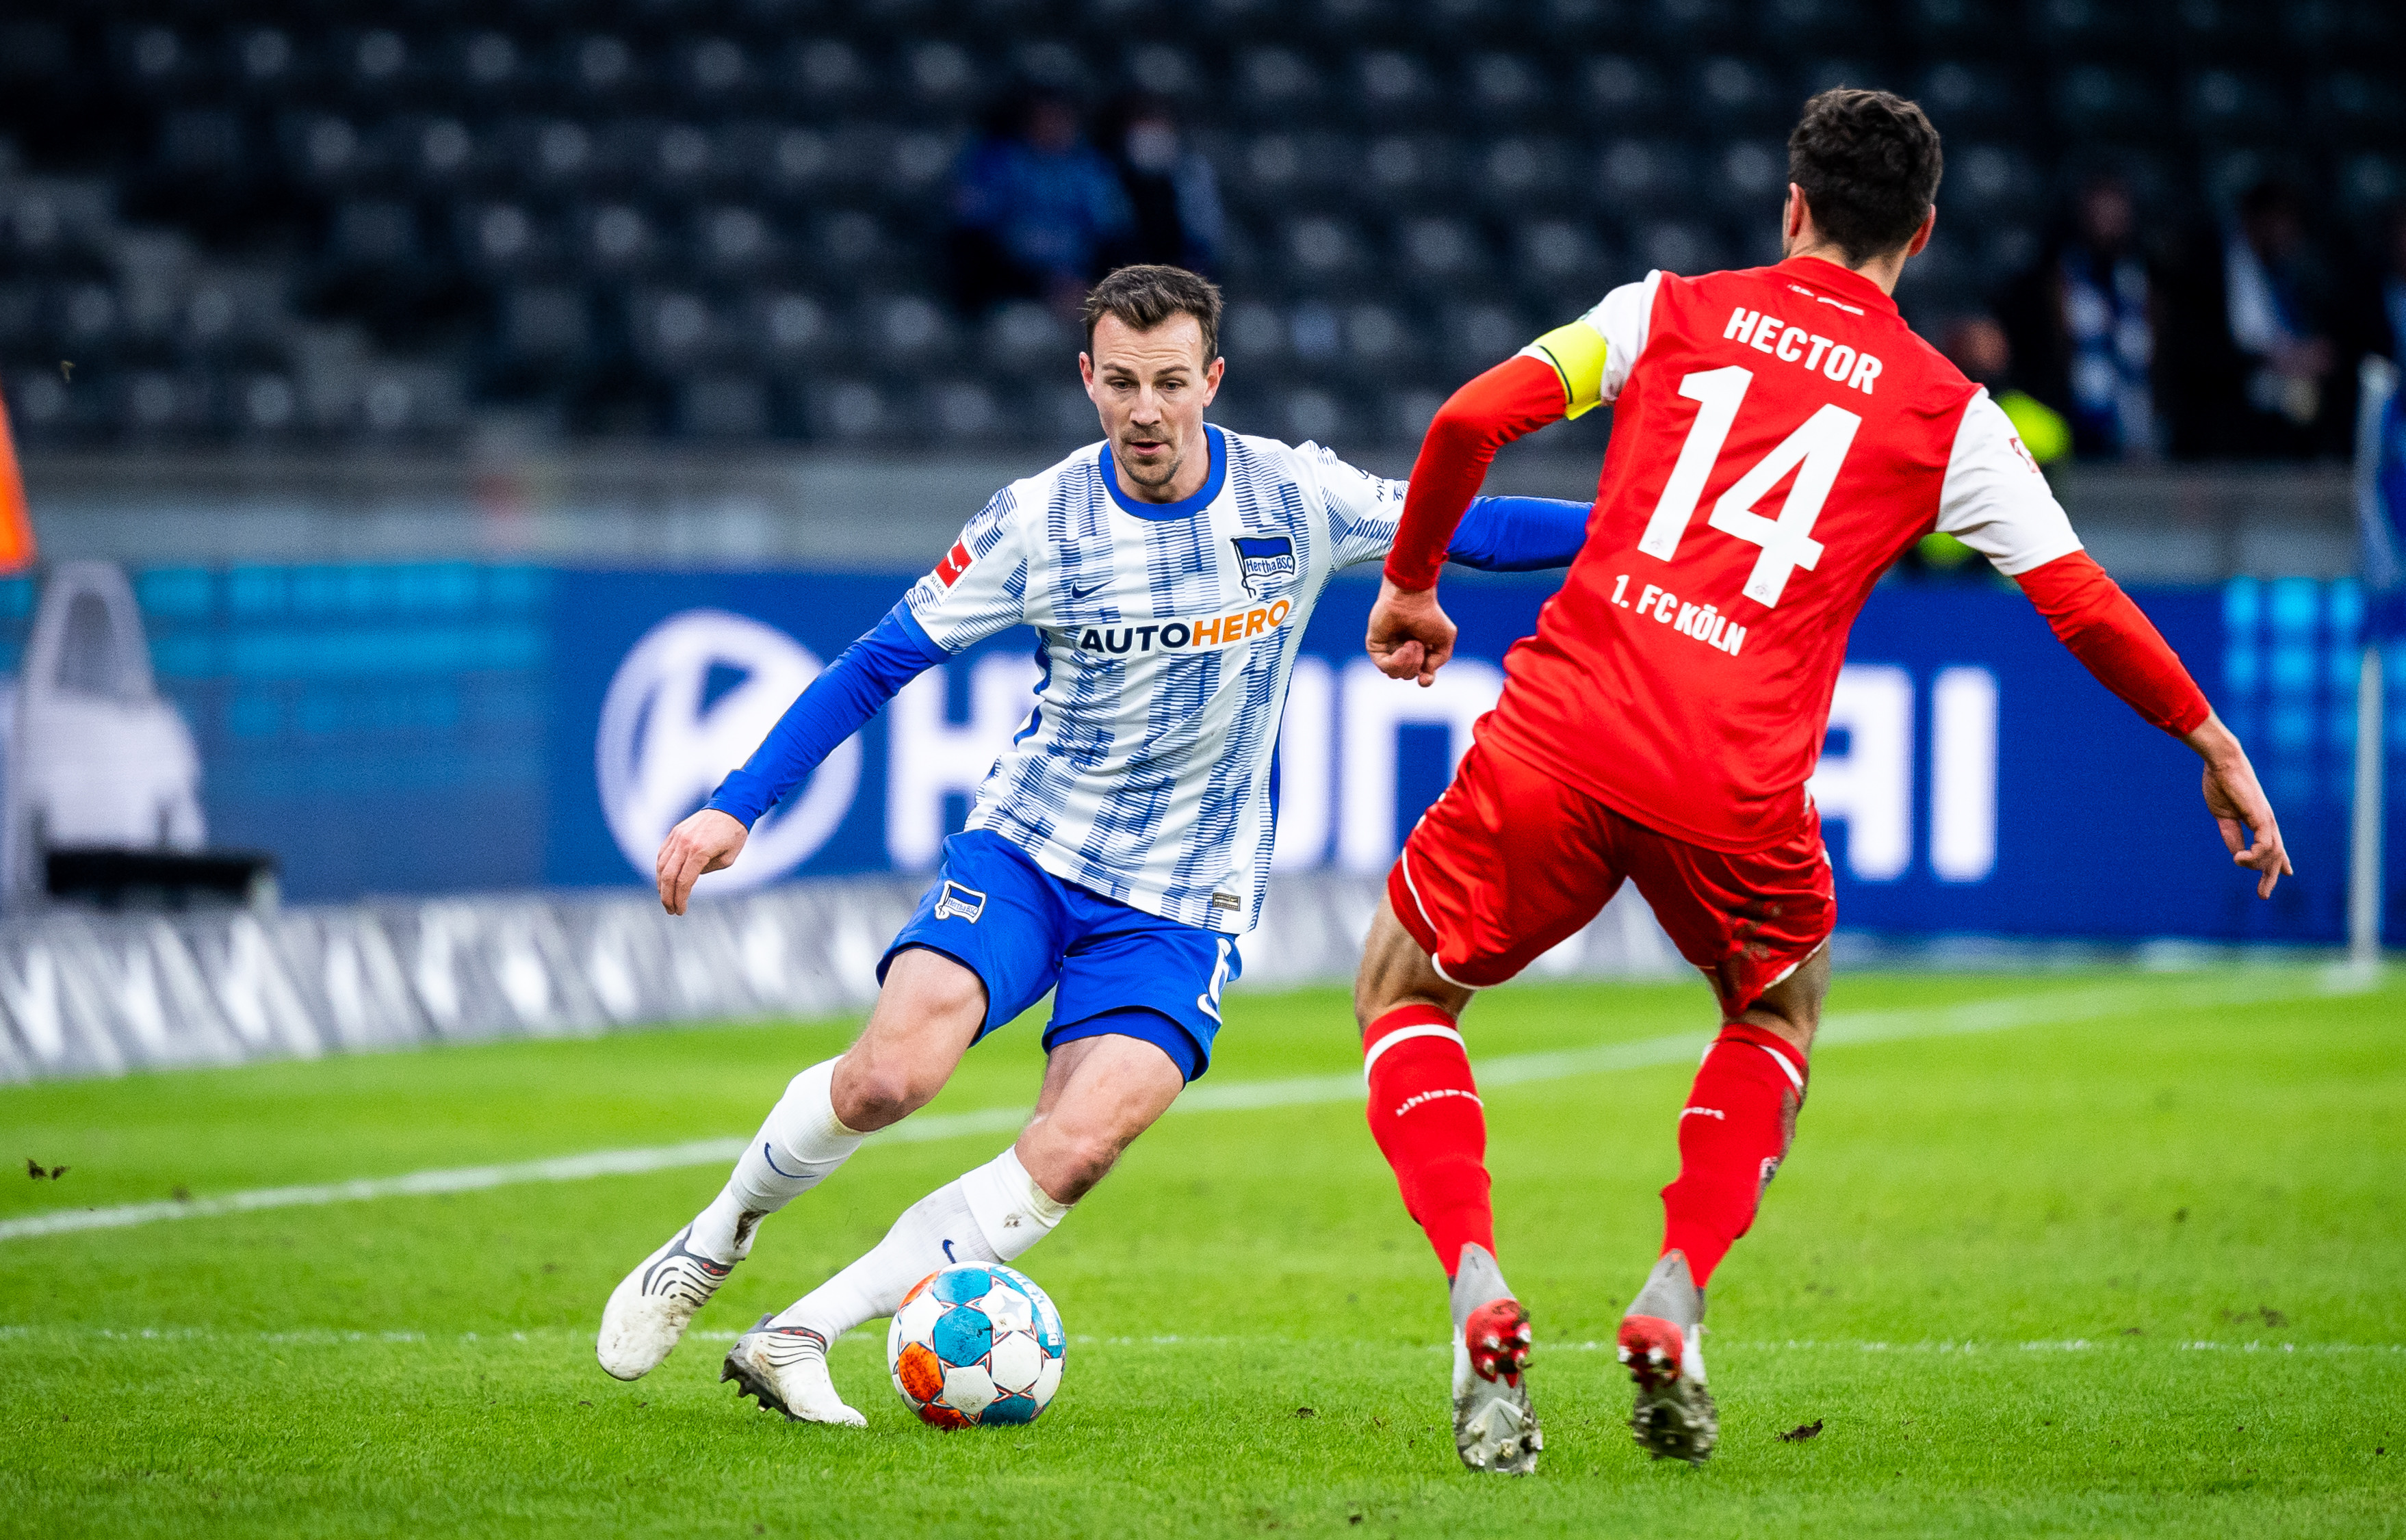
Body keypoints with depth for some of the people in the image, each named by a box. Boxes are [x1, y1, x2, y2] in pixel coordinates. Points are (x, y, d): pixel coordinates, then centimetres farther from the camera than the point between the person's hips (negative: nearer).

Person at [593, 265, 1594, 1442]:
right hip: (1024, 851, 0)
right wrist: (735, 807, -11)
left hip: (1179, 901, 1)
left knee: (1074, 1151, -21)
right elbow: (877, 665, -4)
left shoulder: (1296, 499, -6)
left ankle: (797, 1339, -12)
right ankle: (715, 1240, 4)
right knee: (893, 1070, -25)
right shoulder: (1037, 523, -8)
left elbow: (1474, 528, 4)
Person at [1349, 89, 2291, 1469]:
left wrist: (1412, 587, 19)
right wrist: (2216, 748, 23)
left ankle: (1479, 1290, -3)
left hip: (1559, 736, 0)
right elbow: (2084, 604, 10)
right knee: (1777, 1017, 31)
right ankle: (1675, 1304, 10)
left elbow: (1471, 420, 3)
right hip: (1738, 786, 1)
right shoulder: (1947, 412, 10)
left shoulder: (1672, 311, 12)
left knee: (1404, 992, 21)